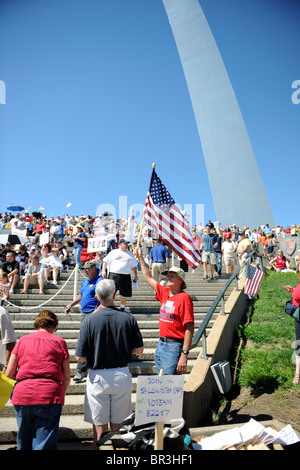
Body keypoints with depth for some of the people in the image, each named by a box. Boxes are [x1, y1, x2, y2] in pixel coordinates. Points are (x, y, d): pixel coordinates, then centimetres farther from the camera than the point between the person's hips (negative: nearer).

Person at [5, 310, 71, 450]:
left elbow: (9, 373, 10)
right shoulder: (59, 342, 7)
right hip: (50, 394, -3)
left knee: (24, 441, 19)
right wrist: (62, 395, 23)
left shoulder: (22, 340, 12)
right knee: (45, 442, 3)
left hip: (22, 393, 3)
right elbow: (66, 376, 6)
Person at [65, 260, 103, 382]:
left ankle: (81, 371, -6)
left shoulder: (100, 281, -11)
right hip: (84, 314, 9)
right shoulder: (85, 281, 17)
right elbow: (80, 296, 28)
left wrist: (96, 312, -26)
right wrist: (71, 305, 15)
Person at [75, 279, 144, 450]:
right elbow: (139, 349, -2)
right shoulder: (129, 318, -8)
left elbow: (80, 357, -11)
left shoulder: (89, 321, -14)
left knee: (100, 426, 12)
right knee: (118, 425, 17)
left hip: (98, 377, -2)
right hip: (122, 376, 2)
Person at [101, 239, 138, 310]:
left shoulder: (129, 254, 19)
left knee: (125, 294, 6)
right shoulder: (113, 252, 9)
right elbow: (105, 261, 7)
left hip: (126, 277, 3)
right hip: (114, 275, -3)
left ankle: (122, 307, 27)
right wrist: (103, 270, -6)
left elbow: (134, 266, 22)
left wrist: (136, 275, 16)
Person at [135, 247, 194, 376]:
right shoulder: (164, 293, 8)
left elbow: (190, 328, -18)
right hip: (161, 344, 8)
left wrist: (184, 355, -22)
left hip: (174, 346, -8)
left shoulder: (184, 298, -13)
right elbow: (148, 278, 23)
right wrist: (140, 258, 27)